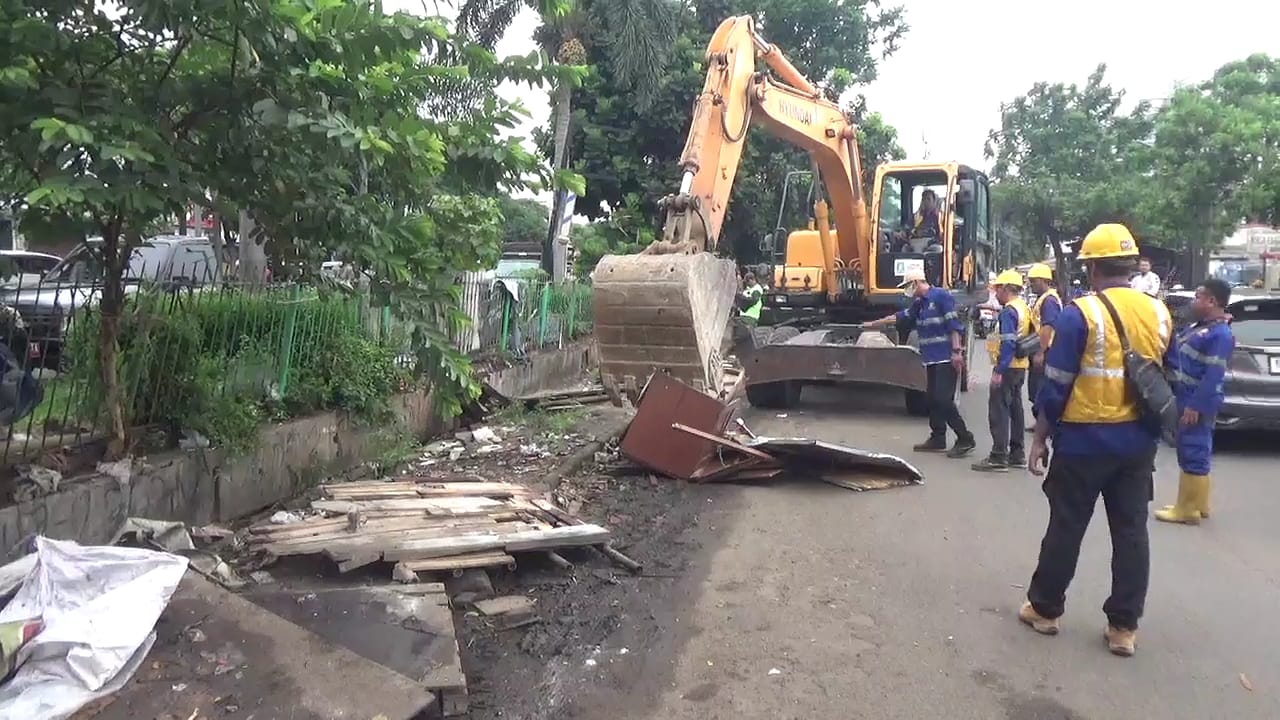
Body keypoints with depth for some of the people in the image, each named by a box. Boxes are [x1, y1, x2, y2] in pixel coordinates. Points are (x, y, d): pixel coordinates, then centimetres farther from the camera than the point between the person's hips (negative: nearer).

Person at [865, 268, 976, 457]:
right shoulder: (919, 303, 15)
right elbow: (900, 316, 26)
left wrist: (956, 351, -20)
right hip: (932, 358, 9)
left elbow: (954, 324, -15)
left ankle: (965, 439, -6)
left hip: (946, 358, -9)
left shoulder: (941, 296, -10)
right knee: (933, 399, 9)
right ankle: (938, 439, 17)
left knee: (943, 399, -13)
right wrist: (874, 323, 31)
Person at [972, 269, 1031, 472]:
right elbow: (1027, 337, 17)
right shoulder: (1024, 308, 13)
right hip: (1020, 366, 10)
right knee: (1015, 409, 15)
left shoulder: (1008, 311, -16)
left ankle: (998, 458, -7)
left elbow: (1008, 343, -23)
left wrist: (999, 370, -23)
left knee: (999, 411, -7)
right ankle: (1017, 454, 21)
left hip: (1007, 367, -10)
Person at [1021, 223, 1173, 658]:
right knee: (1131, 531, 10)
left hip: (1085, 441, -5)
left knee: (1066, 528, 7)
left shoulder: (1080, 314, -14)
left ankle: (1045, 608, 21)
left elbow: (1056, 386, -13)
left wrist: (1040, 438, -5)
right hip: (1138, 442, 5)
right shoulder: (1160, 314, 4)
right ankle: (1124, 626, 16)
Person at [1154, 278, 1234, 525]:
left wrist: (1195, 406, -23)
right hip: (1187, 400, 10)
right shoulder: (1200, 327, 12)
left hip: (1196, 404, -10)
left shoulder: (1220, 334, -17)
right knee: (1191, 453, 16)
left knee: (1193, 454, -2)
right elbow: (1178, 354, 22)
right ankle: (1195, 504, 26)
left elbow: (1213, 376, -22)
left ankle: (1188, 509, 5)